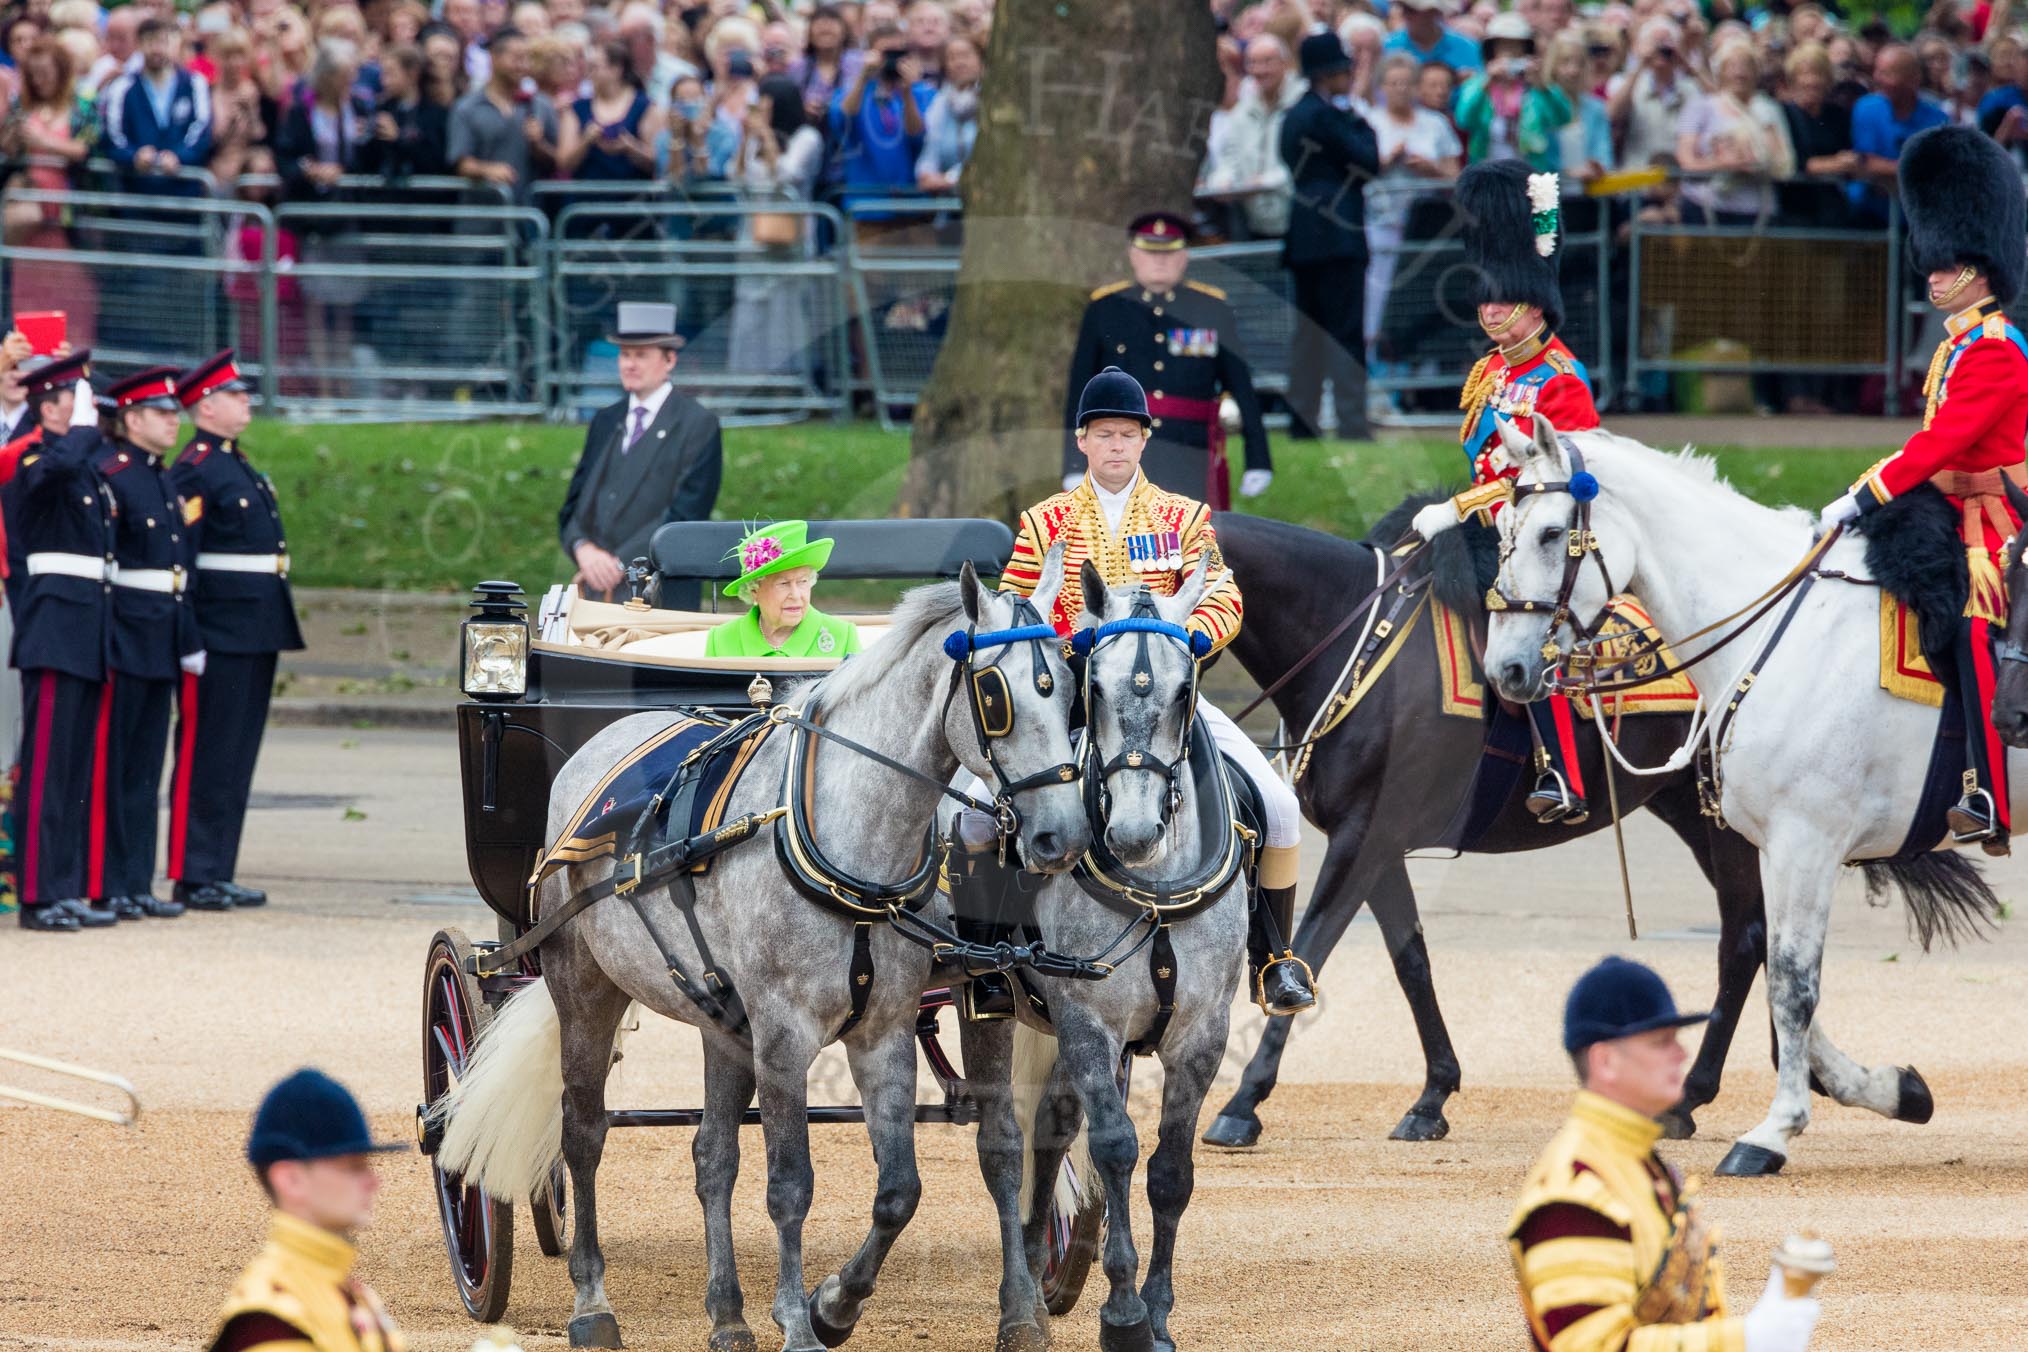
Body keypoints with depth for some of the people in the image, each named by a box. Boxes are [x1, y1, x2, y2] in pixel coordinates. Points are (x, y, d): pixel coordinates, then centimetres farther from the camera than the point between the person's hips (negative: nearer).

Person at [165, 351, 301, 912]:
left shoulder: (238, 465, 18)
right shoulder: (194, 471, -12)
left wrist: (278, 630, 22)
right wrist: (188, 634, -20)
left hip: (256, 633, 10)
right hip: (220, 634, -10)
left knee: (237, 758, 11)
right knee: (206, 756, -6)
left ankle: (218, 874, 15)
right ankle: (192, 876, -3)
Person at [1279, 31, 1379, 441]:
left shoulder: (1295, 116, 17)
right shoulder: (1326, 115, -11)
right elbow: (1368, 164, -12)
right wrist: (1364, 127, 3)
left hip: (1304, 238, 9)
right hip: (1336, 236, -9)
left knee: (1311, 331, 11)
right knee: (1346, 334, -9)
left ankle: (1302, 422, 11)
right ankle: (1353, 425, -12)